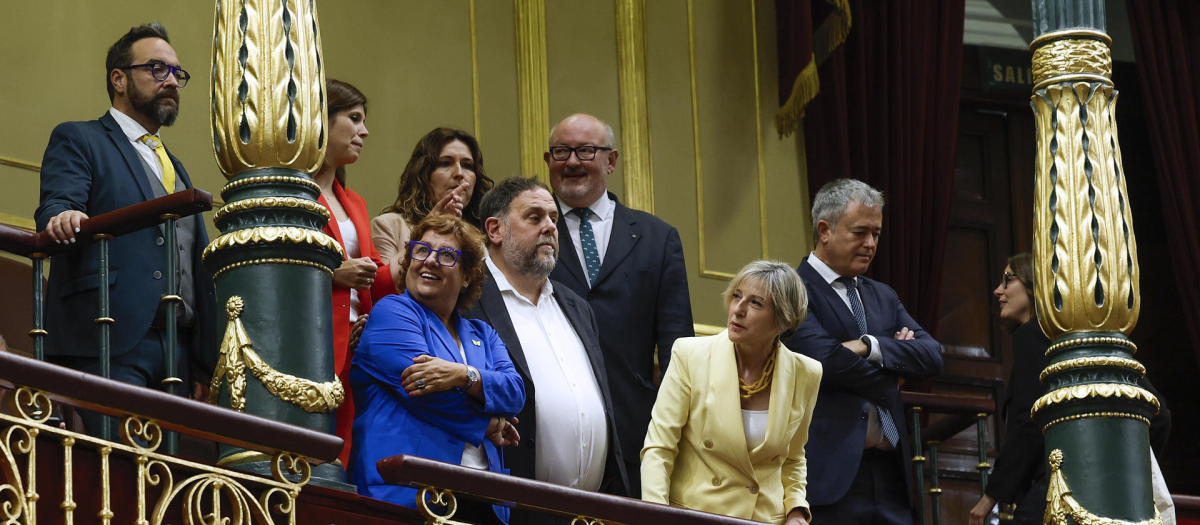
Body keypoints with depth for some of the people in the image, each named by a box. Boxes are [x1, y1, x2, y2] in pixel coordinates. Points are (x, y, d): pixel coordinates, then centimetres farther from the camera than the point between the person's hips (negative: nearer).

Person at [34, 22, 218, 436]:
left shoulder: (177, 170, 29)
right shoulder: (78, 141, 9)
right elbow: (55, 208, -9)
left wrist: (205, 368, 15)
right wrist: (64, 220, -35)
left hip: (177, 355, 6)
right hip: (109, 346, -6)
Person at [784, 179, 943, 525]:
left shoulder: (883, 297, 21)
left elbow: (932, 357, 8)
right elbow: (825, 359, -17)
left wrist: (869, 347, -9)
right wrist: (891, 379, 0)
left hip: (890, 473, 6)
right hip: (831, 476, -6)